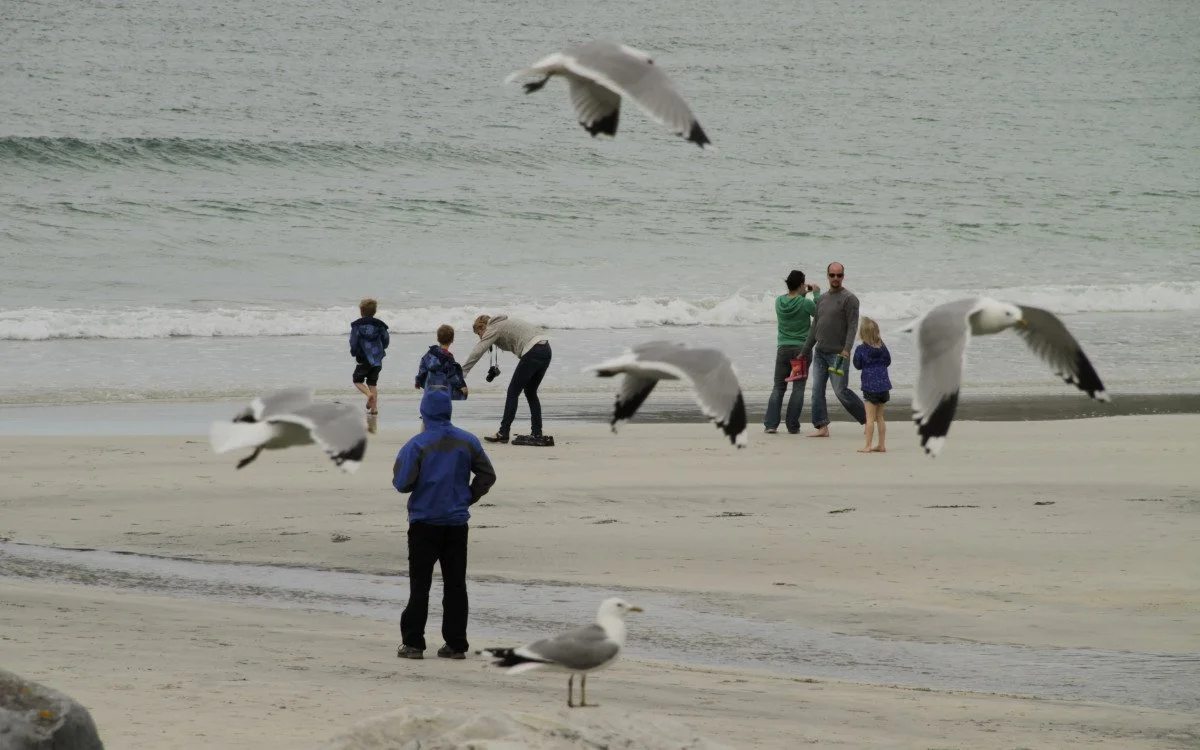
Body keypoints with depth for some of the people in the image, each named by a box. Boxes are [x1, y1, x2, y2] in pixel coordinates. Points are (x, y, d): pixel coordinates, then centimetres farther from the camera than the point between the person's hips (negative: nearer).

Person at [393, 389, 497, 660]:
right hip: (457, 522, 3)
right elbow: (487, 475, 6)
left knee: (420, 585, 2)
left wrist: (397, 470, 8)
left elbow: (403, 483, -14)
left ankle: (413, 643, 0)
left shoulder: (418, 444, -11)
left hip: (425, 522, -3)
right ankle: (456, 644, 6)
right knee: (455, 584, 7)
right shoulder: (467, 442, 2)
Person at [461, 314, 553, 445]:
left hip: (533, 352, -9)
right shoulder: (503, 323, 28)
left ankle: (503, 433, 3)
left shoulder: (493, 329, 1)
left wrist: (461, 374, -5)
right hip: (546, 349, 9)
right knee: (531, 393, 17)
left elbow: (476, 353, -5)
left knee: (513, 393, 0)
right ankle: (537, 434, 15)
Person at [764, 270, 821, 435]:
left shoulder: (779, 302, -1)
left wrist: (803, 294, 19)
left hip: (783, 348, 3)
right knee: (798, 387, 3)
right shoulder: (805, 304, -12)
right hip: (802, 348, -3)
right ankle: (792, 426, 1)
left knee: (778, 387, 9)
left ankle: (771, 424, 1)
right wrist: (816, 293, 15)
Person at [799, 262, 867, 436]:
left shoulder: (849, 299, -6)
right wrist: (805, 351, 20)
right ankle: (822, 427, 0)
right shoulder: (822, 299, 16)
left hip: (838, 354, -7)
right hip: (820, 352, 7)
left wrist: (847, 349, -24)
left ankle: (867, 419, 5)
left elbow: (853, 326, -13)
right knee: (817, 389, -1)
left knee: (841, 391, -8)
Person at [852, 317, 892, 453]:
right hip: (884, 384, 4)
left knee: (870, 417, -2)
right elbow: (888, 362, 13)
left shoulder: (861, 350, -12)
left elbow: (857, 365, -1)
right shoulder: (882, 347, 0)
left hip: (870, 386, -4)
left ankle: (868, 446, -3)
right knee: (880, 417, 13)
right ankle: (882, 445, 15)